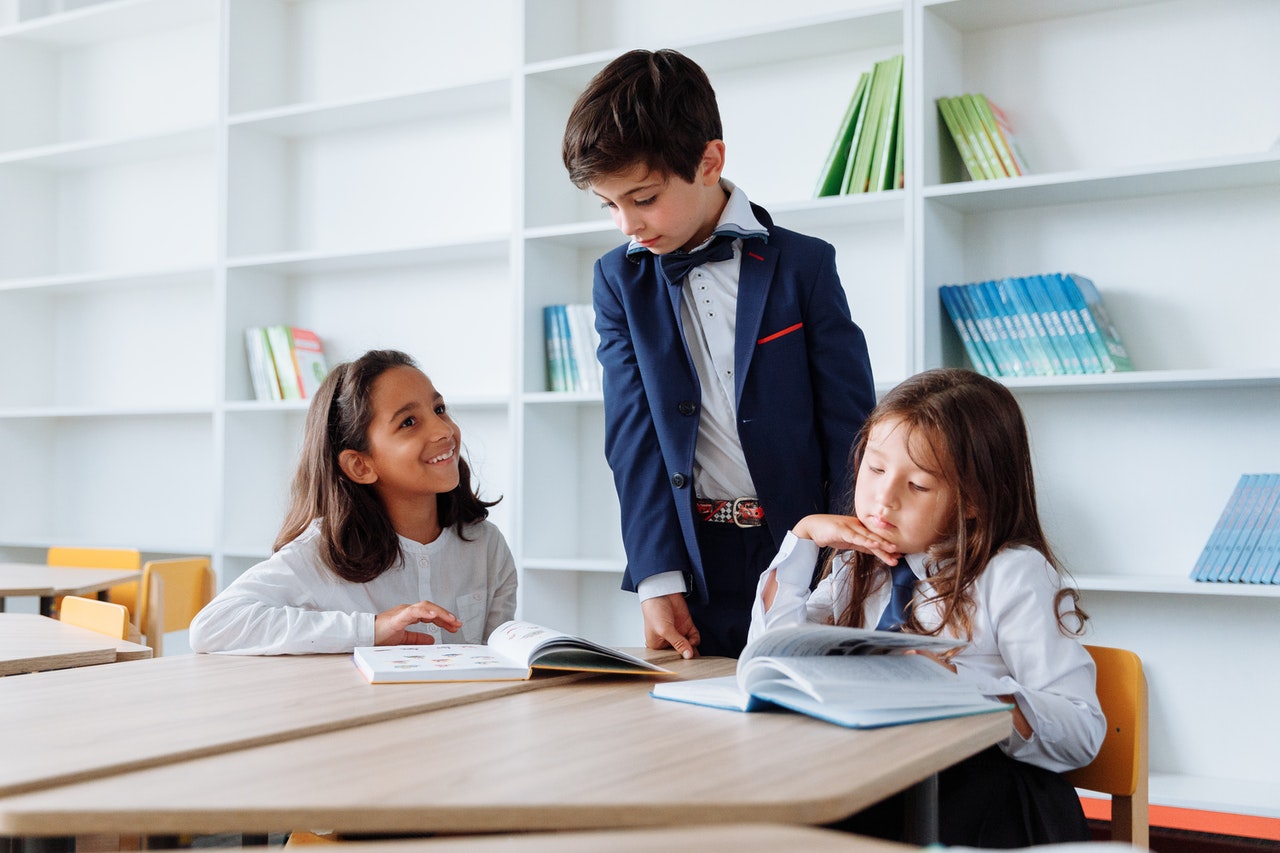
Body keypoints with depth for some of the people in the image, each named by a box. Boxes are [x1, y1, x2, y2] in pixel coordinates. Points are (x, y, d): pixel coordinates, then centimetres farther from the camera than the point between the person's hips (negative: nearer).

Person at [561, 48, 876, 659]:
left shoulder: (802, 264, -1)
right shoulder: (619, 280, 5)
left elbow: (849, 425, -1)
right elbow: (633, 432, -2)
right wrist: (657, 579, -10)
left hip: (803, 550, -1)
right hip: (693, 565, 2)